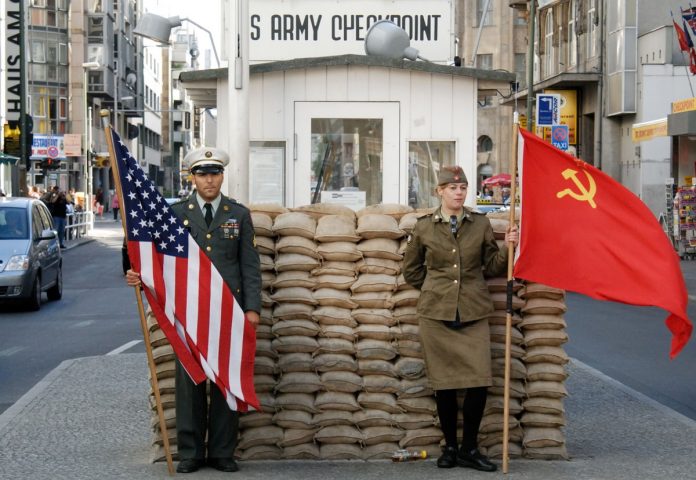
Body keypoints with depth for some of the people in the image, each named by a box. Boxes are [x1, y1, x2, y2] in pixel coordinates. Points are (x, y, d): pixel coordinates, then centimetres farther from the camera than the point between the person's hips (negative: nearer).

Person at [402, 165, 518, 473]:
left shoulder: (481, 224, 6)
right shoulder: (424, 227, 4)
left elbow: (492, 266, 11)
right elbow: (411, 270, 15)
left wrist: (508, 248, -5)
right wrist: (436, 287, 9)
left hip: (473, 314, 1)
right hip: (436, 313, -1)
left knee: (480, 381, -7)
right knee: (444, 383, 2)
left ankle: (469, 449, 7)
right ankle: (450, 447, 16)